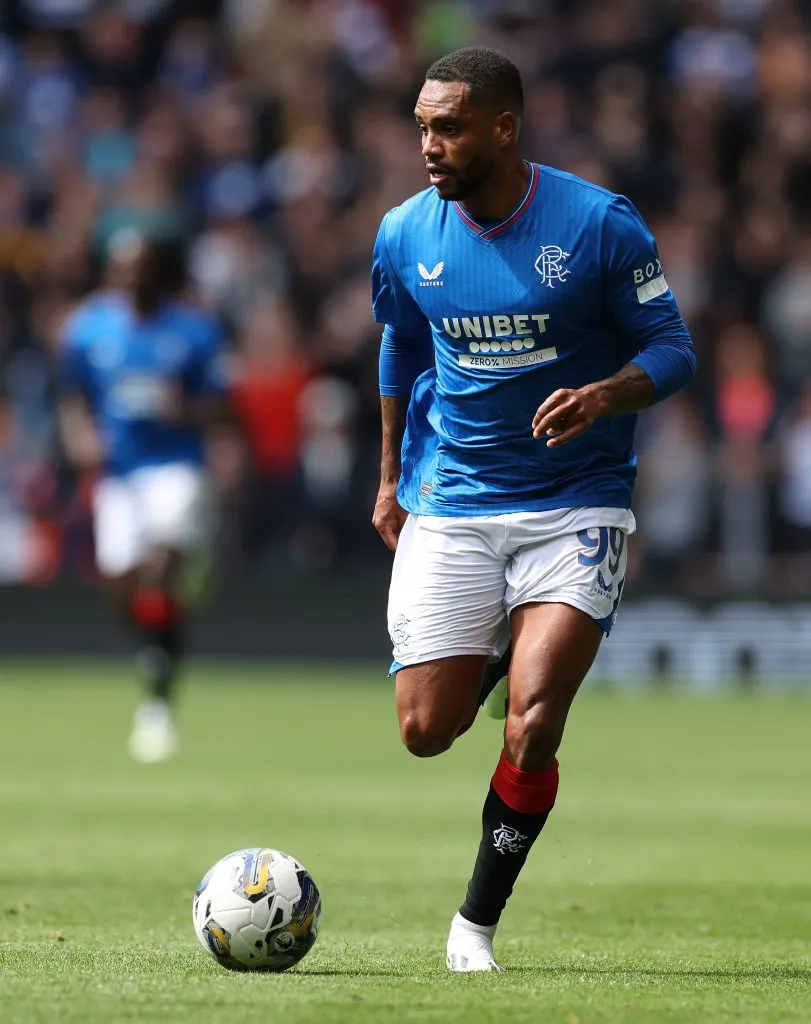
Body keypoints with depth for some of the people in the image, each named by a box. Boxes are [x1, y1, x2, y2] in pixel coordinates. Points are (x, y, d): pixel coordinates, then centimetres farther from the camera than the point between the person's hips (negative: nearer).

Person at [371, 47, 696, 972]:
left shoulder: (599, 225, -12)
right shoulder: (405, 235, -1)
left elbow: (672, 349, -5)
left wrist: (607, 393, -26)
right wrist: (392, 477, 23)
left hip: (575, 505, -3)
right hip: (450, 506, 3)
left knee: (531, 730, -17)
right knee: (426, 731, -2)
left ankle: (478, 921, 2)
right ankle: (490, 652, 36)